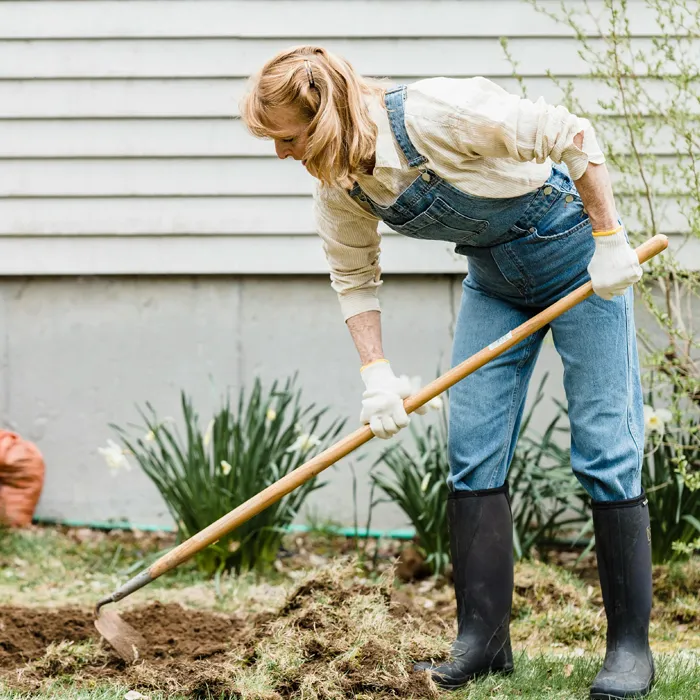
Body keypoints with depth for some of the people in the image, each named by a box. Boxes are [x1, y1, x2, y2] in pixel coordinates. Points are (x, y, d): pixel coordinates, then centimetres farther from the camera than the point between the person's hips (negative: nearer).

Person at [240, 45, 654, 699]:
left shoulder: (438, 113, -33)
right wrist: (376, 373, -6)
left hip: (573, 247, -7)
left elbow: (571, 135, -26)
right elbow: (354, 278, 4)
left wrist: (610, 241, -23)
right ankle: (482, 640, 4)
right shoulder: (338, 186, -10)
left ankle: (629, 647, 0)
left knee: (605, 450, -6)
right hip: (494, 274, 7)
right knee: (471, 454, -1)